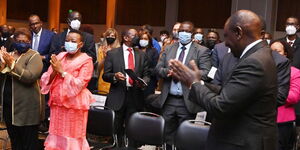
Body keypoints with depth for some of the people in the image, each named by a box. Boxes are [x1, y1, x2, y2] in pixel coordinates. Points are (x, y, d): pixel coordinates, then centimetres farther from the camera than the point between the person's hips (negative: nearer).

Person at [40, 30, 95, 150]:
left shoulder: (86, 61, -7)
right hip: (57, 103, 5)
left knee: (72, 138, 4)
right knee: (56, 137, 12)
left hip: (74, 105, -5)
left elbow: (79, 84, -17)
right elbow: (46, 80, 5)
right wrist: (54, 71, -15)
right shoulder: (59, 57, 7)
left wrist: (61, 71, -17)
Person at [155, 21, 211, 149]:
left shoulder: (202, 51, -1)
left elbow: (205, 73, -11)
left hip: (187, 102, -4)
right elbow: (158, 68, 8)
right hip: (168, 100, 4)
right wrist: (167, 71, -14)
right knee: (168, 136, 12)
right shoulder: (168, 49, 13)